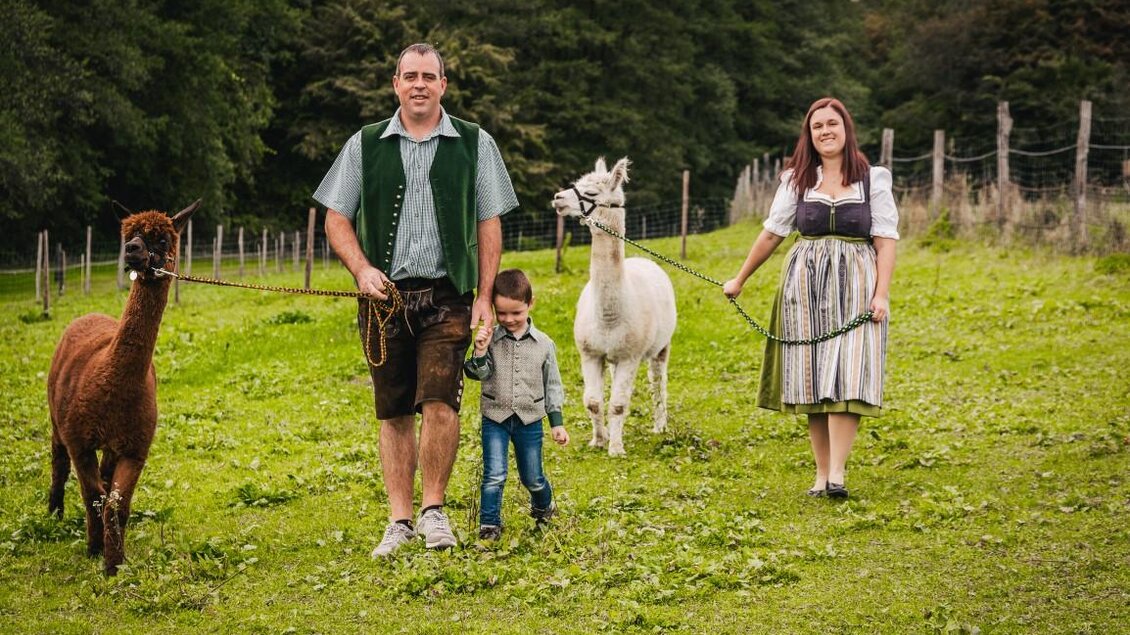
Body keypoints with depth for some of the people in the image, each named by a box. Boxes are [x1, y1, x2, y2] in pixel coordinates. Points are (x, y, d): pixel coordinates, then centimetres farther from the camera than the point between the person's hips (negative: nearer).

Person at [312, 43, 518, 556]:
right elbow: (336, 219, 11)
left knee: (440, 403, -15)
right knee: (393, 413, 5)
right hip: (385, 296, 2)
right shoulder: (365, 145, 9)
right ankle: (399, 521, 11)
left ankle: (433, 509, 0)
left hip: (446, 297, -1)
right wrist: (362, 268, -7)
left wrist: (485, 295, 0)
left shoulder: (474, 144, 8)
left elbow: (489, 224, 8)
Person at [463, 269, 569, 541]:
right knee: (494, 475, -10)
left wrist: (557, 423, 5)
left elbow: (552, 385, 6)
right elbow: (481, 374, -8)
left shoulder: (543, 344, -1)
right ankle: (489, 525, -1)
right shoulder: (490, 338, -6)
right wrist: (480, 351, -26)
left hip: (530, 419, 1)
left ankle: (544, 507, 42)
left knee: (532, 477, 14)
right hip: (495, 417, -1)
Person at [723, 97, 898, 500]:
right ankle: (822, 472, 5)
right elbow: (772, 233, 15)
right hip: (805, 285, 2)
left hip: (854, 287, -2)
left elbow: (886, 241, 0)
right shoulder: (797, 179, 9)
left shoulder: (873, 179, 4)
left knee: (846, 377, -13)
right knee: (812, 380, 1)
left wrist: (881, 294, -10)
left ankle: (837, 474, -18)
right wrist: (740, 280, 17)